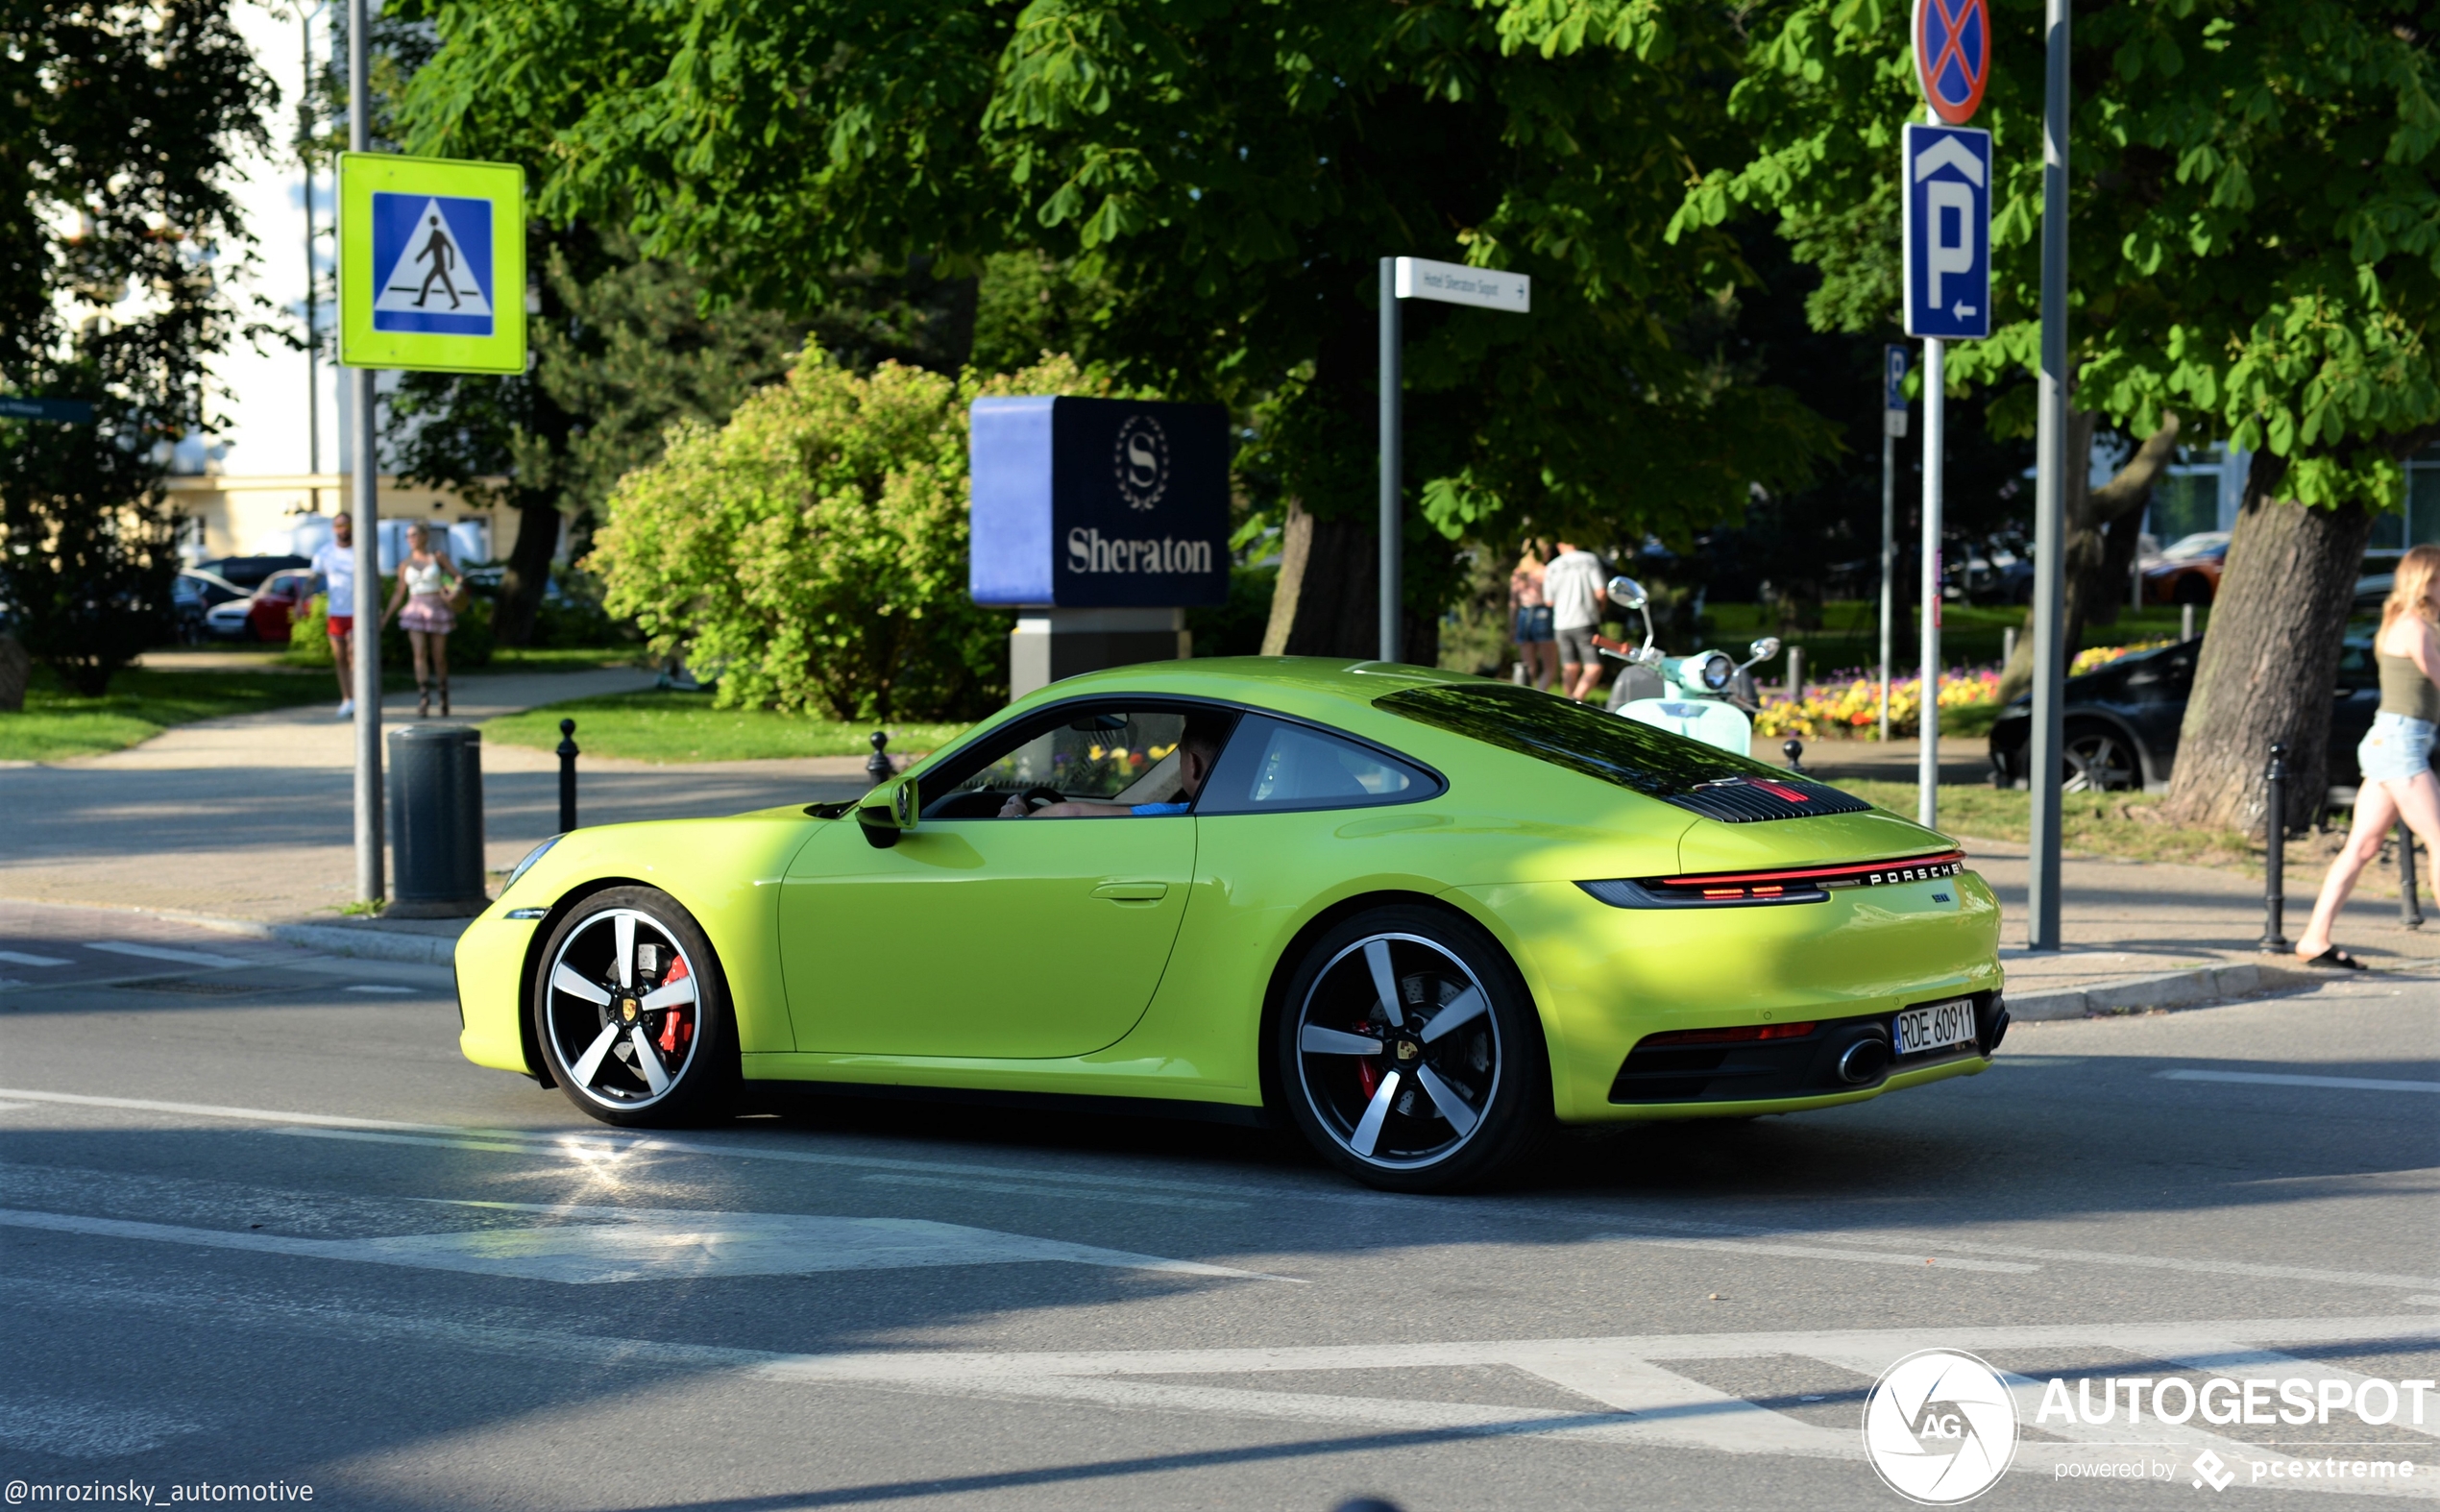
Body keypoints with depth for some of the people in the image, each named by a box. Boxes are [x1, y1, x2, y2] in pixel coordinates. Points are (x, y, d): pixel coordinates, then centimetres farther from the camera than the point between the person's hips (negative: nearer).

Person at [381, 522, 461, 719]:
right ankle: (424, 702, -20)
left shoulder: (438, 557, 1)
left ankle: (444, 699, 25)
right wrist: (385, 617, 8)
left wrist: (454, 590, -23)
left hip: (437, 611, -1)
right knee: (420, 654, -16)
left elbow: (458, 577, -1)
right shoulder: (405, 565, 9)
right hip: (415, 612, 1)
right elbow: (399, 593, 13)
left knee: (439, 657, 4)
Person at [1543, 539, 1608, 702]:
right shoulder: (1590, 559, -3)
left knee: (1570, 667, 12)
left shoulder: (1551, 567, 6)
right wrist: (1599, 607, 11)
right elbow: (1600, 591, -9)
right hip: (1585, 621, -4)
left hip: (1561, 624, 4)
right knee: (1594, 667, -5)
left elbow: (1549, 601, 7)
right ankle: (1576, 701, -24)